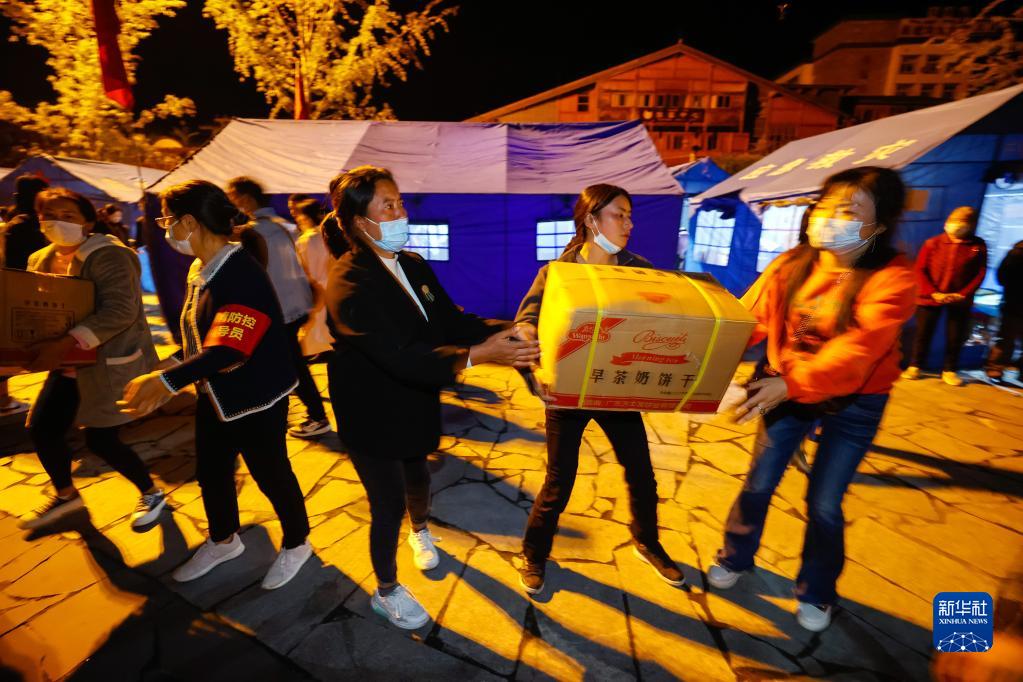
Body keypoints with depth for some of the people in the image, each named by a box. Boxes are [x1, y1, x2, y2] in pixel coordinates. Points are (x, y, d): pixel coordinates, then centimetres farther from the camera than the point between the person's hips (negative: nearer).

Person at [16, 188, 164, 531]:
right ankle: (66, 495, 37)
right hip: (69, 365, 8)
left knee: (100, 440, -3)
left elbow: (120, 311, -29)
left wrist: (63, 345, -36)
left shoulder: (108, 255, -17)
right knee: (41, 430, 11)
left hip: (111, 363, -8)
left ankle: (151, 494, 20)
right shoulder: (39, 260, 8)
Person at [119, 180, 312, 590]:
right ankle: (223, 541, 47)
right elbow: (198, 339, 13)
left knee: (270, 475, 8)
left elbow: (229, 349, -33)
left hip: (255, 397, -9)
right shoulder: (198, 269, 5)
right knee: (210, 472, 22)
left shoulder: (241, 274, -25)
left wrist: (167, 381, -39)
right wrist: (172, 380, 14)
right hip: (214, 394, 9)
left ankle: (296, 545, 33)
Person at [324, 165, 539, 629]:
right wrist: (477, 355, -45)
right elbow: (399, 357, -35)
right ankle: (386, 592, 37)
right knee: (389, 503, 8)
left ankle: (420, 531, 60)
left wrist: (508, 331, -20)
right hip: (372, 414, -6)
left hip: (415, 404, 6)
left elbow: (451, 322, -5)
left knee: (417, 477, 26)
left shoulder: (413, 265, -1)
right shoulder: (349, 283, -25)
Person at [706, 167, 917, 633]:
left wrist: (790, 384, -42)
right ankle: (735, 558, 37)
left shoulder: (892, 279, -18)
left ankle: (816, 593, 35)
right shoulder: (791, 265, -8)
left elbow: (857, 350, -30)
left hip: (853, 402, -2)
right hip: (787, 392, 3)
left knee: (824, 503, 7)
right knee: (758, 483, 10)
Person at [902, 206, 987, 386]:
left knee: (956, 337, 7)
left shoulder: (978, 246, 1)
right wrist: (933, 293, -12)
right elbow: (920, 270, -4)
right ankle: (914, 366, 16)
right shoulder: (933, 243, -2)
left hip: (960, 300, 1)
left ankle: (949, 370, 19)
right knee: (923, 333, 5)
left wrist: (962, 294, -12)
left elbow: (980, 274, 1)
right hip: (930, 298, -1)